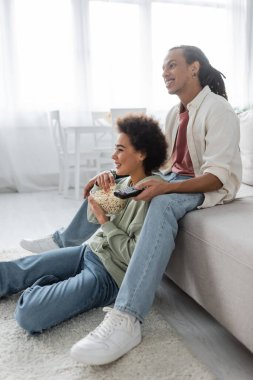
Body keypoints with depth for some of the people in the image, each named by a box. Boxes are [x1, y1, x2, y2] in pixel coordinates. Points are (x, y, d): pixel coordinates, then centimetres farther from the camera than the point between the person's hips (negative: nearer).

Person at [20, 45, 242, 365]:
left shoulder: (217, 109, -15)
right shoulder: (175, 113, 11)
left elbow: (217, 175, -24)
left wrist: (167, 186, -40)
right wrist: (113, 174, -9)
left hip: (209, 186, -8)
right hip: (173, 178, 9)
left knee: (163, 205, -41)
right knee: (110, 182, 5)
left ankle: (125, 320, -47)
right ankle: (65, 240, 21)